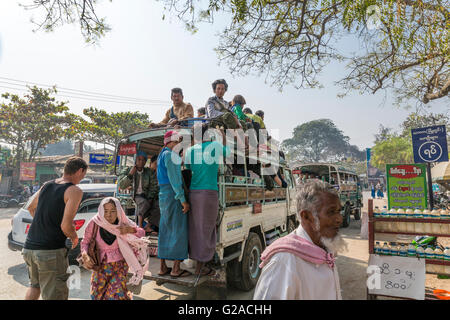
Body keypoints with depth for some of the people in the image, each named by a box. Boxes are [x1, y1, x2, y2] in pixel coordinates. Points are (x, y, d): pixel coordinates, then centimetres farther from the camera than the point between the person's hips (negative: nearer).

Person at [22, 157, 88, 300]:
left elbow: (31, 208, 26)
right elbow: (66, 225, -20)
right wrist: (75, 238, 1)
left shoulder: (47, 185, 10)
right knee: (54, 296, 3)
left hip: (30, 247, 8)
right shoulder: (74, 191, -13)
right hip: (51, 252, -7)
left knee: (35, 285, 31)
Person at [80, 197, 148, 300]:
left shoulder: (122, 222, -15)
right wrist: (85, 256, -22)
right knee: (97, 294, -7)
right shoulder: (94, 223, -17)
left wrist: (129, 230, -24)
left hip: (119, 263, -1)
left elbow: (142, 233, -5)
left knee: (116, 293, -14)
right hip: (101, 264, 1)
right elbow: (85, 242, -4)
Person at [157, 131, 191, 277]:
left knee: (165, 231, 13)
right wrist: (183, 200, -19)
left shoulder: (162, 154, 19)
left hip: (163, 195, 10)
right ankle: (176, 269, 4)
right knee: (179, 231, -2)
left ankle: (163, 267, 20)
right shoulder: (171, 155, -12)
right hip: (174, 196, -10)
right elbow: (175, 180, -19)